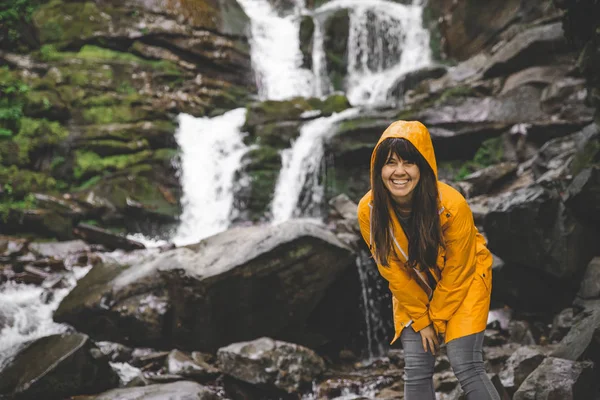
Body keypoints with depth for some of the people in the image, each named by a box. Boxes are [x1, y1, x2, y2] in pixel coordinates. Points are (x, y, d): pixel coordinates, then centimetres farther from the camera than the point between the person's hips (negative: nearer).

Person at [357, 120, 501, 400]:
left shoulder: (452, 206, -33)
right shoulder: (369, 210, -24)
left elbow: (456, 273, -19)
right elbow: (393, 271, -11)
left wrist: (437, 319, -9)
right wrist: (421, 319, -7)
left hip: (463, 281, -3)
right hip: (412, 290, 3)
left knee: (466, 368, -13)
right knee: (416, 371, -1)